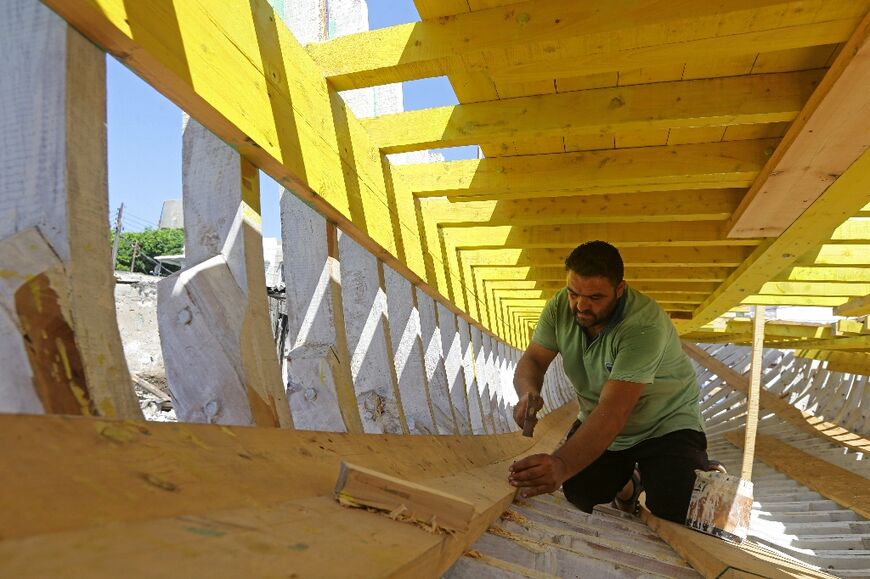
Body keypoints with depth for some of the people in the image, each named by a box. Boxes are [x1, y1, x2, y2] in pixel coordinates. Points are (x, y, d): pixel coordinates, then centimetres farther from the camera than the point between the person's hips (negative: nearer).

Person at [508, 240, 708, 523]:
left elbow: (613, 412, -41)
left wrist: (562, 465, -53)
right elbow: (533, 360, -13)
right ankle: (625, 484, 27)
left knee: (675, 521, -18)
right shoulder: (561, 306, -15)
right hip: (597, 422, 5)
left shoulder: (645, 327, -33)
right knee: (572, 500, -4)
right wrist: (528, 393, -37)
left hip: (666, 426, -4)